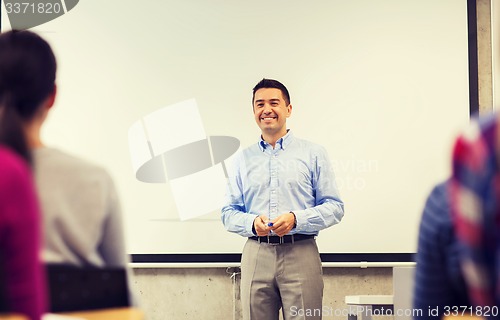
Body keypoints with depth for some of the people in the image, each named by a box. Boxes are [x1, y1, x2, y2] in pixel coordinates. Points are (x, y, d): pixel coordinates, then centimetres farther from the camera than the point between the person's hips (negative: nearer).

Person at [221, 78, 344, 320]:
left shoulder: (313, 154, 6)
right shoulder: (243, 159, 13)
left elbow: (335, 207, 1)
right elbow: (229, 212, 12)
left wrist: (296, 219, -14)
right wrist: (252, 223, -10)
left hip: (301, 254, -2)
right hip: (256, 254, 2)